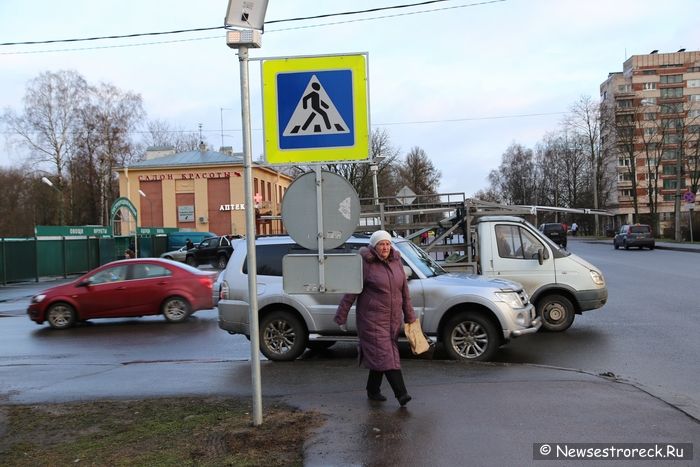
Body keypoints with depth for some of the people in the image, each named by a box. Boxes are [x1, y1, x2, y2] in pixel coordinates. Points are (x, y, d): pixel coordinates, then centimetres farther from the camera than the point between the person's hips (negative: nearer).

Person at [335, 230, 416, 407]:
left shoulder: (396, 262, 8)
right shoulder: (365, 265, -11)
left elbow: (405, 292, 14)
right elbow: (350, 292, -8)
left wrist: (409, 316, 15)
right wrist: (341, 316, -6)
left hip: (393, 319, 6)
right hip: (372, 320, -6)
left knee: (379, 356, 12)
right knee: (384, 355, -10)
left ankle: (373, 390, 25)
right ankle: (401, 393, -13)